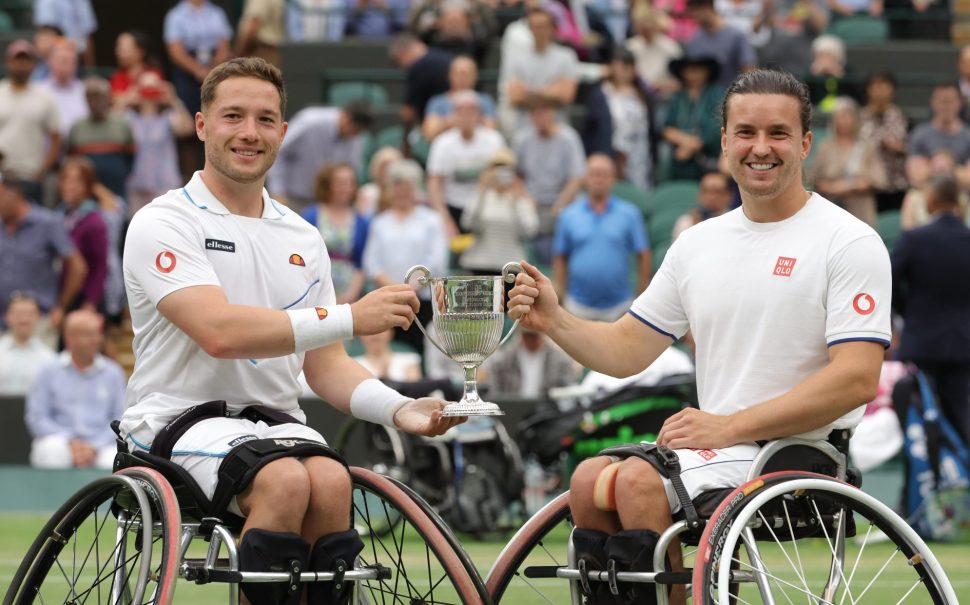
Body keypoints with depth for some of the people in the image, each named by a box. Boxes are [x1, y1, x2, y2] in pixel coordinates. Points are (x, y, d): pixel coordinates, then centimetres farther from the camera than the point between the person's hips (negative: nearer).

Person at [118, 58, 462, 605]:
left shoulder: (302, 238, 16)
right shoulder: (163, 223, -4)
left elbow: (325, 366, 15)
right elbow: (220, 333, -20)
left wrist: (399, 408, -6)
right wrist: (351, 318, -22)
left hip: (275, 419, 5)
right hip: (180, 417, -5)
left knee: (331, 481, -29)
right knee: (285, 481, -34)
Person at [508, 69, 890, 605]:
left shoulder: (849, 243, -7)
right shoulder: (698, 244, 14)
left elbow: (857, 378, -16)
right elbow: (627, 349, 16)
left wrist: (727, 428, -19)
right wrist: (554, 321, -5)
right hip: (716, 446, 7)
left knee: (640, 480, -25)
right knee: (590, 480, -16)